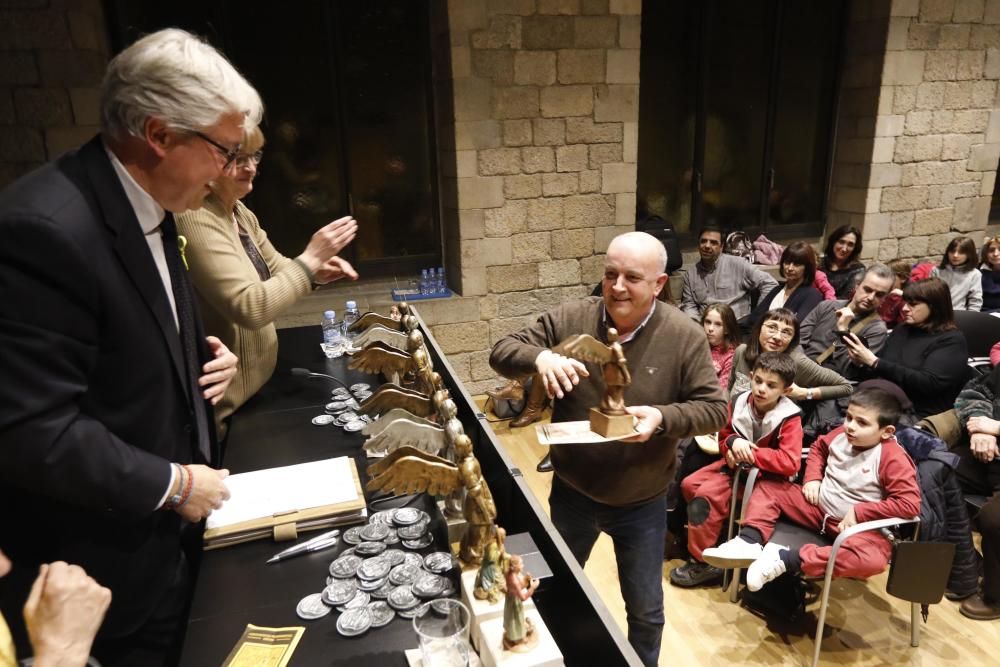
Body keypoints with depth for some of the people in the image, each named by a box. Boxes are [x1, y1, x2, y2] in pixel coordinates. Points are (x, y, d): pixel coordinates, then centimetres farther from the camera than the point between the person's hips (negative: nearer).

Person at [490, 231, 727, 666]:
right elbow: (502, 351, -10)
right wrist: (540, 357, -33)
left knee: (646, 611, 20)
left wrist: (663, 417, -31)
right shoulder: (570, 319, -13)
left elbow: (714, 409, -11)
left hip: (642, 503, -1)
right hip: (572, 493, 2)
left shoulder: (685, 337, -15)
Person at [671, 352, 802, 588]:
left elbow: (790, 463, -30)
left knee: (706, 495, -21)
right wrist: (732, 444, -16)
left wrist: (751, 453, -27)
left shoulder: (789, 419, -20)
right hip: (735, 465, 7)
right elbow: (723, 437, 8)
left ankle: (703, 563, -9)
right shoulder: (739, 403, -6)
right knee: (689, 485, 0)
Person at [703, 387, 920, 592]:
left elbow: (910, 503, -26)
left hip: (857, 525, -6)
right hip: (819, 506, 6)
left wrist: (859, 513, -25)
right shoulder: (841, 434, -1)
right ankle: (750, 541, -22)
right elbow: (819, 447, 21)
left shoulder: (894, 458, -19)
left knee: (873, 560, -39)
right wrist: (813, 478, 5)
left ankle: (788, 560, -36)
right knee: (768, 486, 0)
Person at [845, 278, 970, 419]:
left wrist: (875, 362, -19)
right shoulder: (901, 330, 16)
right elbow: (878, 374, 18)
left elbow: (927, 383, -18)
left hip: (920, 418, -6)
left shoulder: (952, 341, -3)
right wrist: (862, 363, -6)